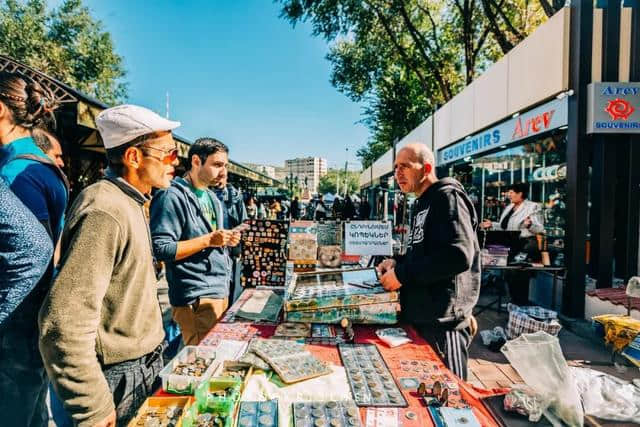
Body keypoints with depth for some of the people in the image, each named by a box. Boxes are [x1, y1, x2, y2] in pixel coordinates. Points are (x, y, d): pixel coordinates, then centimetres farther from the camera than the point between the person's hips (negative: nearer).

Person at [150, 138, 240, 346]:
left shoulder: (212, 198, 15)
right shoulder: (173, 196, -13)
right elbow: (160, 249, -19)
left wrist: (226, 240, 3)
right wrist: (208, 240, -22)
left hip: (221, 290, 9)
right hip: (196, 297, -8)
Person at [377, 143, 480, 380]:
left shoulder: (447, 197, -13)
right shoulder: (422, 204, 18)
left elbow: (458, 256, -25)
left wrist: (402, 274, -19)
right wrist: (398, 262, 8)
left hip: (443, 320, -10)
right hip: (420, 315, 10)